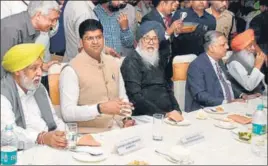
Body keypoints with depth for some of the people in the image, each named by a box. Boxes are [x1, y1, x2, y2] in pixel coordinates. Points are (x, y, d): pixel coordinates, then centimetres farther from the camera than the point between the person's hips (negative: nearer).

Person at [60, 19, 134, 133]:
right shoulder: (71, 70, -9)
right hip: (90, 133, -5)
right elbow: (67, 112, -15)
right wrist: (100, 108, -24)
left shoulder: (113, 62, 11)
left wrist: (126, 115, 1)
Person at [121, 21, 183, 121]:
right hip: (145, 118, -6)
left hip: (169, 115, 6)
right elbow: (135, 97, -13)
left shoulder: (158, 60, 16)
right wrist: (164, 114, -18)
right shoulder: (131, 62, -5)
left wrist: (177, 111, 4)